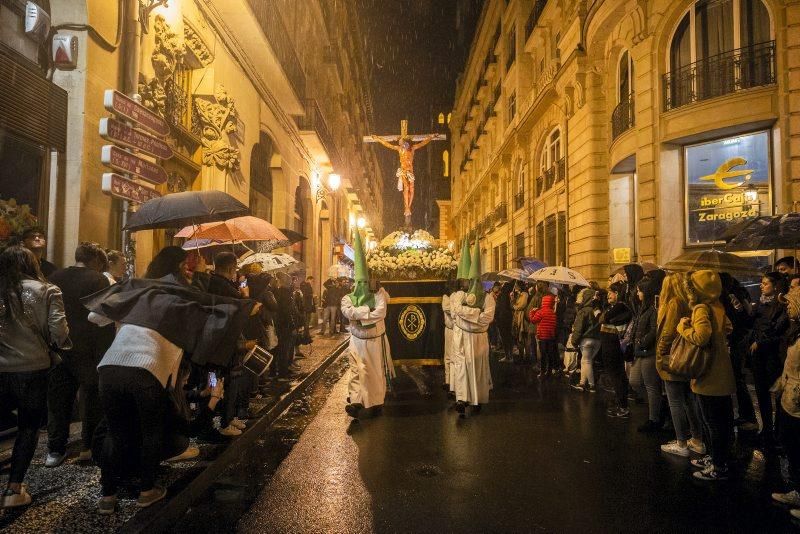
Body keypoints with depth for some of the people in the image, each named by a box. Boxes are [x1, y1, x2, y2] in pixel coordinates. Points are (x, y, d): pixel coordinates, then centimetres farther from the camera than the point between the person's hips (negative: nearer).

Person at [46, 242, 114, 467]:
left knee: (58, 400, 12)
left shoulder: (54, 277, 5)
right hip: (87, 351, -4)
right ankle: (89, 446, 13)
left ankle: (55, 449, 17)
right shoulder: (98, 280, -10)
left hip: (59, 349, 5)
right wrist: (105, 353, -8)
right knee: (92, 398, 8)